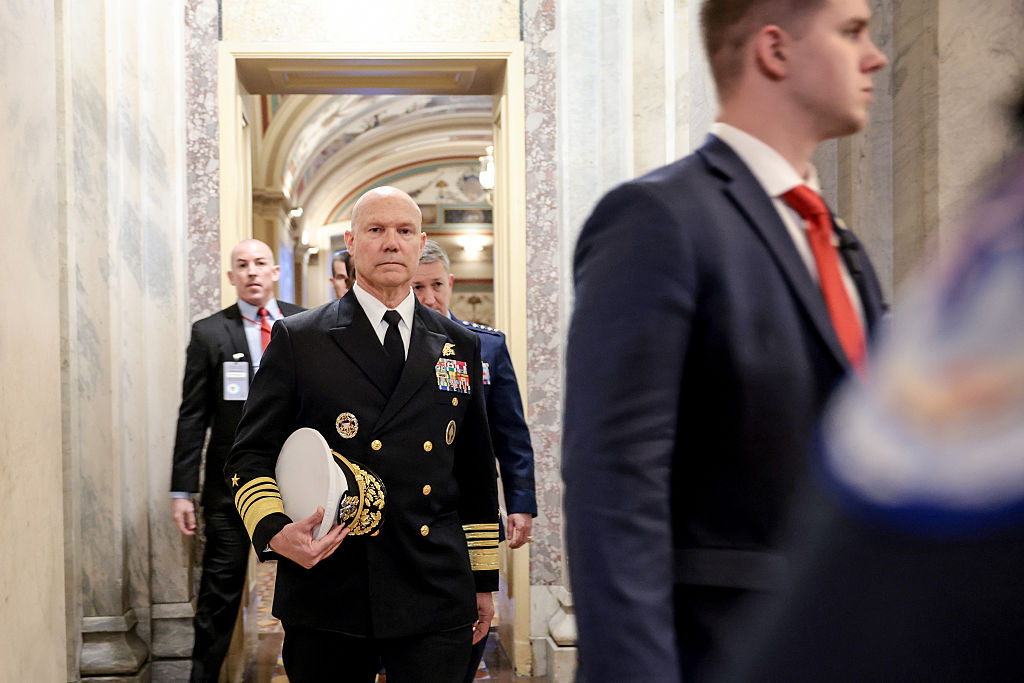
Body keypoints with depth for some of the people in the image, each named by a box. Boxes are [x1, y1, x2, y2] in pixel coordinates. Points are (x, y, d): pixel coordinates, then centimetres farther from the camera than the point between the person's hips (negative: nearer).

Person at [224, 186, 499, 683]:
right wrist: (275, 531, -16)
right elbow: (249, 456, 3)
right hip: (327, 599, -1)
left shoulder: (460, 347, 12)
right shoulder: (297, 340, 4)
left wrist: (483, 579, 15)